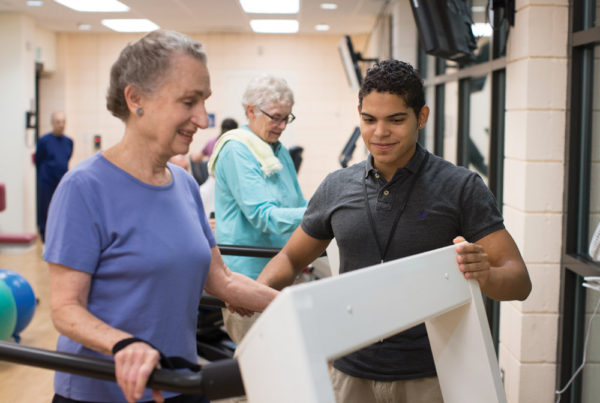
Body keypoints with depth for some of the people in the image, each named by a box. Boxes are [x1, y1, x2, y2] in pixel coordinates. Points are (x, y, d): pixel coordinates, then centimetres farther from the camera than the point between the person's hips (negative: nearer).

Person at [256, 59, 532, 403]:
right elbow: (291, 258, 15)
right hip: (353, 372, 3)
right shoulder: (337, 188, 4)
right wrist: (258, 290, -7)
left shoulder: (460, 187, -6)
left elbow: (520, 280, -8)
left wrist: (485, 275, -31)